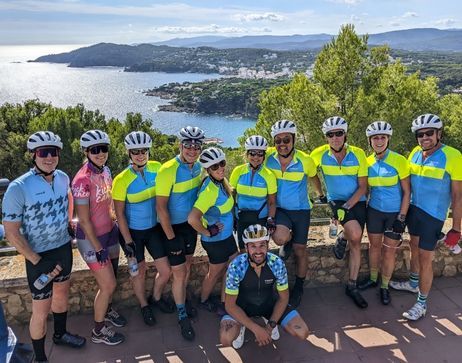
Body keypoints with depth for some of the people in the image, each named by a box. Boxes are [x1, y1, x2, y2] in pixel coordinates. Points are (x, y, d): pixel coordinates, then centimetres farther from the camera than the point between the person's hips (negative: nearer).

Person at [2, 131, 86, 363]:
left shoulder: (63, 178, -5)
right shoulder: (18, 188, -22)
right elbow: (12, 234, -18)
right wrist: (38, 261, -19)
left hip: (64, 248, 6)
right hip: (39, 256, -6)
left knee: (61, 294, 24)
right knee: (41, 310, 5)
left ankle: (60, 334, 48)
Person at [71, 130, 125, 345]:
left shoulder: (105, 171, -1)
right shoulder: (82, 180, -24)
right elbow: (84, 220, -21)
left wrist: (114, 221, 15)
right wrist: (98, 248, -17)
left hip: (110, 231, 7)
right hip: (91, 238, -7)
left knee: (110, 279, 20)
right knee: (108, 285, 0)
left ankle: (107, 310, 46)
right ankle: (98, 331, 20)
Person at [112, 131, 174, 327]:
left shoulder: (157, 168, -9)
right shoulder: (122, 180, -18)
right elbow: (119, 213, -13)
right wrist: (128, 241, -13)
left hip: (154, 228, 3)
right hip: (133, 231, -3)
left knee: (166, 271, 8)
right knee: (140, 271, 12)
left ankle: (157, 297, 39)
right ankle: (144, 305, 38)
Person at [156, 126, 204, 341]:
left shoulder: (198, 166, -4)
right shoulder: (168, 170, -24)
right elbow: (161, 207, -22)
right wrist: (171, 237, -19)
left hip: (191, 224, 6)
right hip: (173, 227, -6)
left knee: (187, 265, 20)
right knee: (179, 273, 1)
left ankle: (183, 299, 42)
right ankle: (182, 316, 19)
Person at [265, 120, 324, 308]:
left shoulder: (305, 160, -16)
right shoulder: (268, 157, -13)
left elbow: (314, 178, 5)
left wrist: (321, 194, 22)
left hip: (300, 210, 0)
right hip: (279, 209, 0)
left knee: (300, 250, 7)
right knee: (279, 238, -28)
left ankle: (299, 287, 30)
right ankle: (288, 240, 10)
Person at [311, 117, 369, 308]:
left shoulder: (358, 154, -13)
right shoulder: (319, 154, -12)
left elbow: (363, 187, -10)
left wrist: (347, 206, -20)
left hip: (357, 201, 1)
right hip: (337, 200, -1)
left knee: (356, 244, 2)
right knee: (355, 233, -28)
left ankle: (352, 286, 14)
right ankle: (342, 238, 6)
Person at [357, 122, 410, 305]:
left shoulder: (399, 161, -13)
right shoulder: (368, 162, -1)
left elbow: (407, 191, -10)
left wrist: (401, 217, -13)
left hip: (395, 213, -3)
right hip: (374, 211, 3)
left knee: (389, 251, 4)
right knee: (374, 245, 14)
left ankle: (384, 287, 21)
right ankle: (372, 279, 33)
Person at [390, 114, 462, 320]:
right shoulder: (415, 153, -1)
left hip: (433, 215, -6)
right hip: (414, 209, 6)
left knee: (425, 259, 1)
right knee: (415, 247, 22)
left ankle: (421, 304, 17)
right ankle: (414, 284, 44)